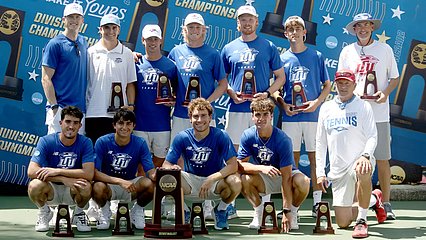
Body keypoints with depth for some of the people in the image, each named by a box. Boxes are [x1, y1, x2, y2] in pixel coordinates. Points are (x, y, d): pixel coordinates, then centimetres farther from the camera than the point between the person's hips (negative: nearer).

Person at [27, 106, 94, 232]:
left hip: (72, 190, 0)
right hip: (51, 190, 0)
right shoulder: (46, 141, -13)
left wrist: (57, 171, -30)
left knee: (86, 187, -33)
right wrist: (64, 179, -33)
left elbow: (89, 174, -24)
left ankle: (79, 213, 3)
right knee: (35, 185, -32)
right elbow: (31, 171, -24)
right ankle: (44, 212, 3)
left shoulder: (85, 143, -12)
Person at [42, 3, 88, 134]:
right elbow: (46, 79, -7)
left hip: (81, 108, 6)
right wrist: (54, 106, -16)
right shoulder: (55, 44, -4)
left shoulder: (84, 42, 14)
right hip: (61, 108, -6)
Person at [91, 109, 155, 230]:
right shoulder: (103, 142, -14)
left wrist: (155, 175, -41)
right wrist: (119, 181, -36)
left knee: (150, 184, -29)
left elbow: (150, 171, -14)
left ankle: (137, 210, 5)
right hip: (108, 184, -1)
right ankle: (104, 211, 2)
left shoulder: (140, 143, -8)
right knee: (98, 188, -37)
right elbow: (94, 172, -22)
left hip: (131, 184, 2)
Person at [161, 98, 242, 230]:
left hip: (215, 181, -1)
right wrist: (172, 168, -32)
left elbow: (233, 165, -20)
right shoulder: (182, 137, -7)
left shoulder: (220, 136, -12)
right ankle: (184, 211, 2)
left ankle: (220, 210, 2)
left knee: (235, 182, -33)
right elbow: (166, 164, -6)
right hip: (190, 182, 1)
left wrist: (211, 179, -32)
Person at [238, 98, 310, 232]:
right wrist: (262, 168, -38)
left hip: (286, 175, -2)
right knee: (244, 179, -30)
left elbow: (286, 178, -28)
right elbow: (240, 165, -18)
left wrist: (287, 212, -31)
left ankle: (293, 213, -5)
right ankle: (258, 212, -3)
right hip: (264, 180, 2)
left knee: (303, 181, -34)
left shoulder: (283, 140, -27)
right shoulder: (248, 136, -17)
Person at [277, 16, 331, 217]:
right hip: (290, 116, 1)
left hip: (313, 115, -1)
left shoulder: (316, 56, 6)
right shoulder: (282, 59, 8)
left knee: (315, 157, 1)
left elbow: (327, 85, 7)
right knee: (292, 158, 4)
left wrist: (317, 102, -10)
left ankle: (317, 202, 8)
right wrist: (283, 105, -8)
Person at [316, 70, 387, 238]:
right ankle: (373, 200, 29)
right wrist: (320, 172, 6)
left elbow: (372, 136, -6)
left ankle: (362, 221, -25)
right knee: (342, 222, 0)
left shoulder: (363, 107, 3)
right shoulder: (326, 108, 12)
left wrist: (365, 155, -27)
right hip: (337, 170, 4)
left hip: (359, 161, -3)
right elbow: (321, 142, 13)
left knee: (362, 171, -43)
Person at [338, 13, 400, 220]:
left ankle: (386, 204, 9)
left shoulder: (385, 49, 8)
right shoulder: (347, 51, 10)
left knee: (383, 159, 0)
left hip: (379, 112, -1)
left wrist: (385, 92, -8)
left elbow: (395, 78, 11)